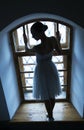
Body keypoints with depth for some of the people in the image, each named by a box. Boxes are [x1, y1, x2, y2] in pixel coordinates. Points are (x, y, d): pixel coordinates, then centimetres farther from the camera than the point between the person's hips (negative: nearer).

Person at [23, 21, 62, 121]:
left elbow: (27, 50, -6)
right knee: (52, 95, 22)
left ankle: (50, 117, 36)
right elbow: (59, 53, -1)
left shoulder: (37, 47, -30)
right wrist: (58, 41, 11)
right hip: (51, 69, 6)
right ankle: (50, 114, 45)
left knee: (45, 97, 16)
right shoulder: (53, 39, -17)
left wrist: (26, 42, 12)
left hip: (41, 72, -6)